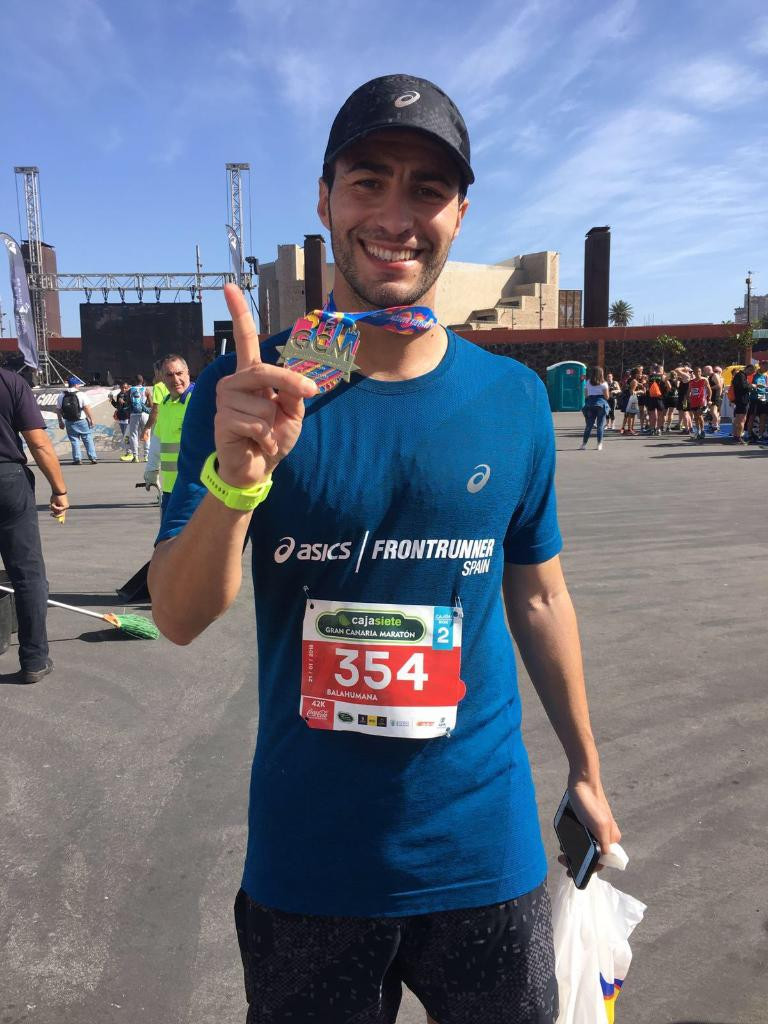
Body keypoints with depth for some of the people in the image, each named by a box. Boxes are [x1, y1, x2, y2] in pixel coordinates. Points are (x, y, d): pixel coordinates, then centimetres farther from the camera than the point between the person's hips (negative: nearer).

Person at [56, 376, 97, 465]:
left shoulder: (61, 396, 3)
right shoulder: (80, 394, -9)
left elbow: (58, 410, 6)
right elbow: (87, 408, -14)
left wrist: (60, 422, 15)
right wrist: (91, 419, -5)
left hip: (69, 422, 3)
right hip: (82, 421, -3)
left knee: (74, 441, 8)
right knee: (88, 439, 5)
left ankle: (77, 459, 6)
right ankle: (92, 458, 4)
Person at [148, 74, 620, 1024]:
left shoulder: (513, 399, -4)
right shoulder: (250, 389, -9)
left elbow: (539, 597, 5)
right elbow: (180, 619, -13)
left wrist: (586, 774, 12)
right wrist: (236, 475, -32)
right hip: (306, 861, -1)